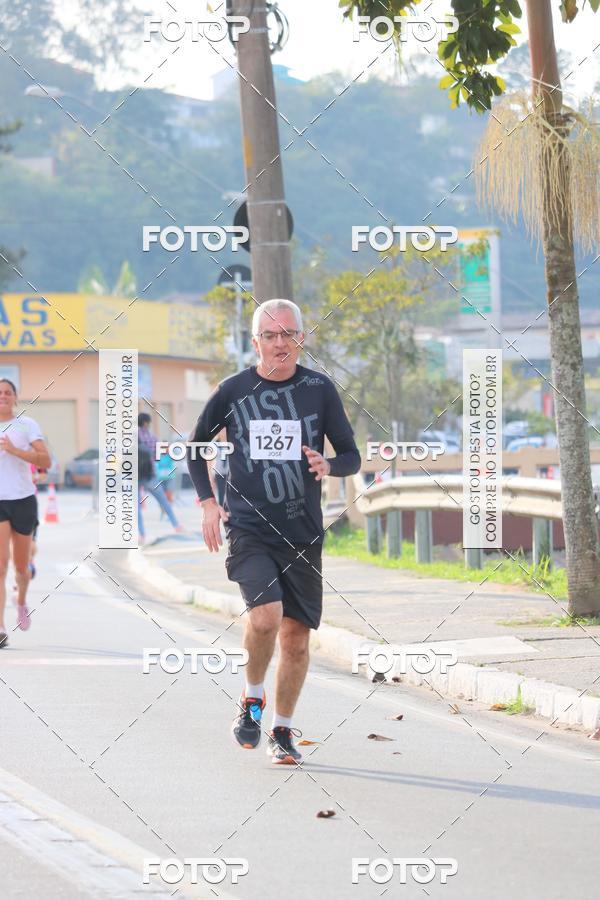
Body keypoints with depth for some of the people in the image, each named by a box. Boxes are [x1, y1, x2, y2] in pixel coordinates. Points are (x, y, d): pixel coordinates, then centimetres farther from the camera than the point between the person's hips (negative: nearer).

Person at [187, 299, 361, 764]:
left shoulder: (320, 389, 2)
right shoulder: (234, 390, 1)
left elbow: (352, 455, 8)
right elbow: (197, 446, 15)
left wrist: (328, 465, -14)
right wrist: (208, 502, 4)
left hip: (303, 532, 2)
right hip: (248, 527, -2)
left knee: (296, 638, 3)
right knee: (266, 615, -23)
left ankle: (282, 730, 22)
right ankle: (253, 699, 2)